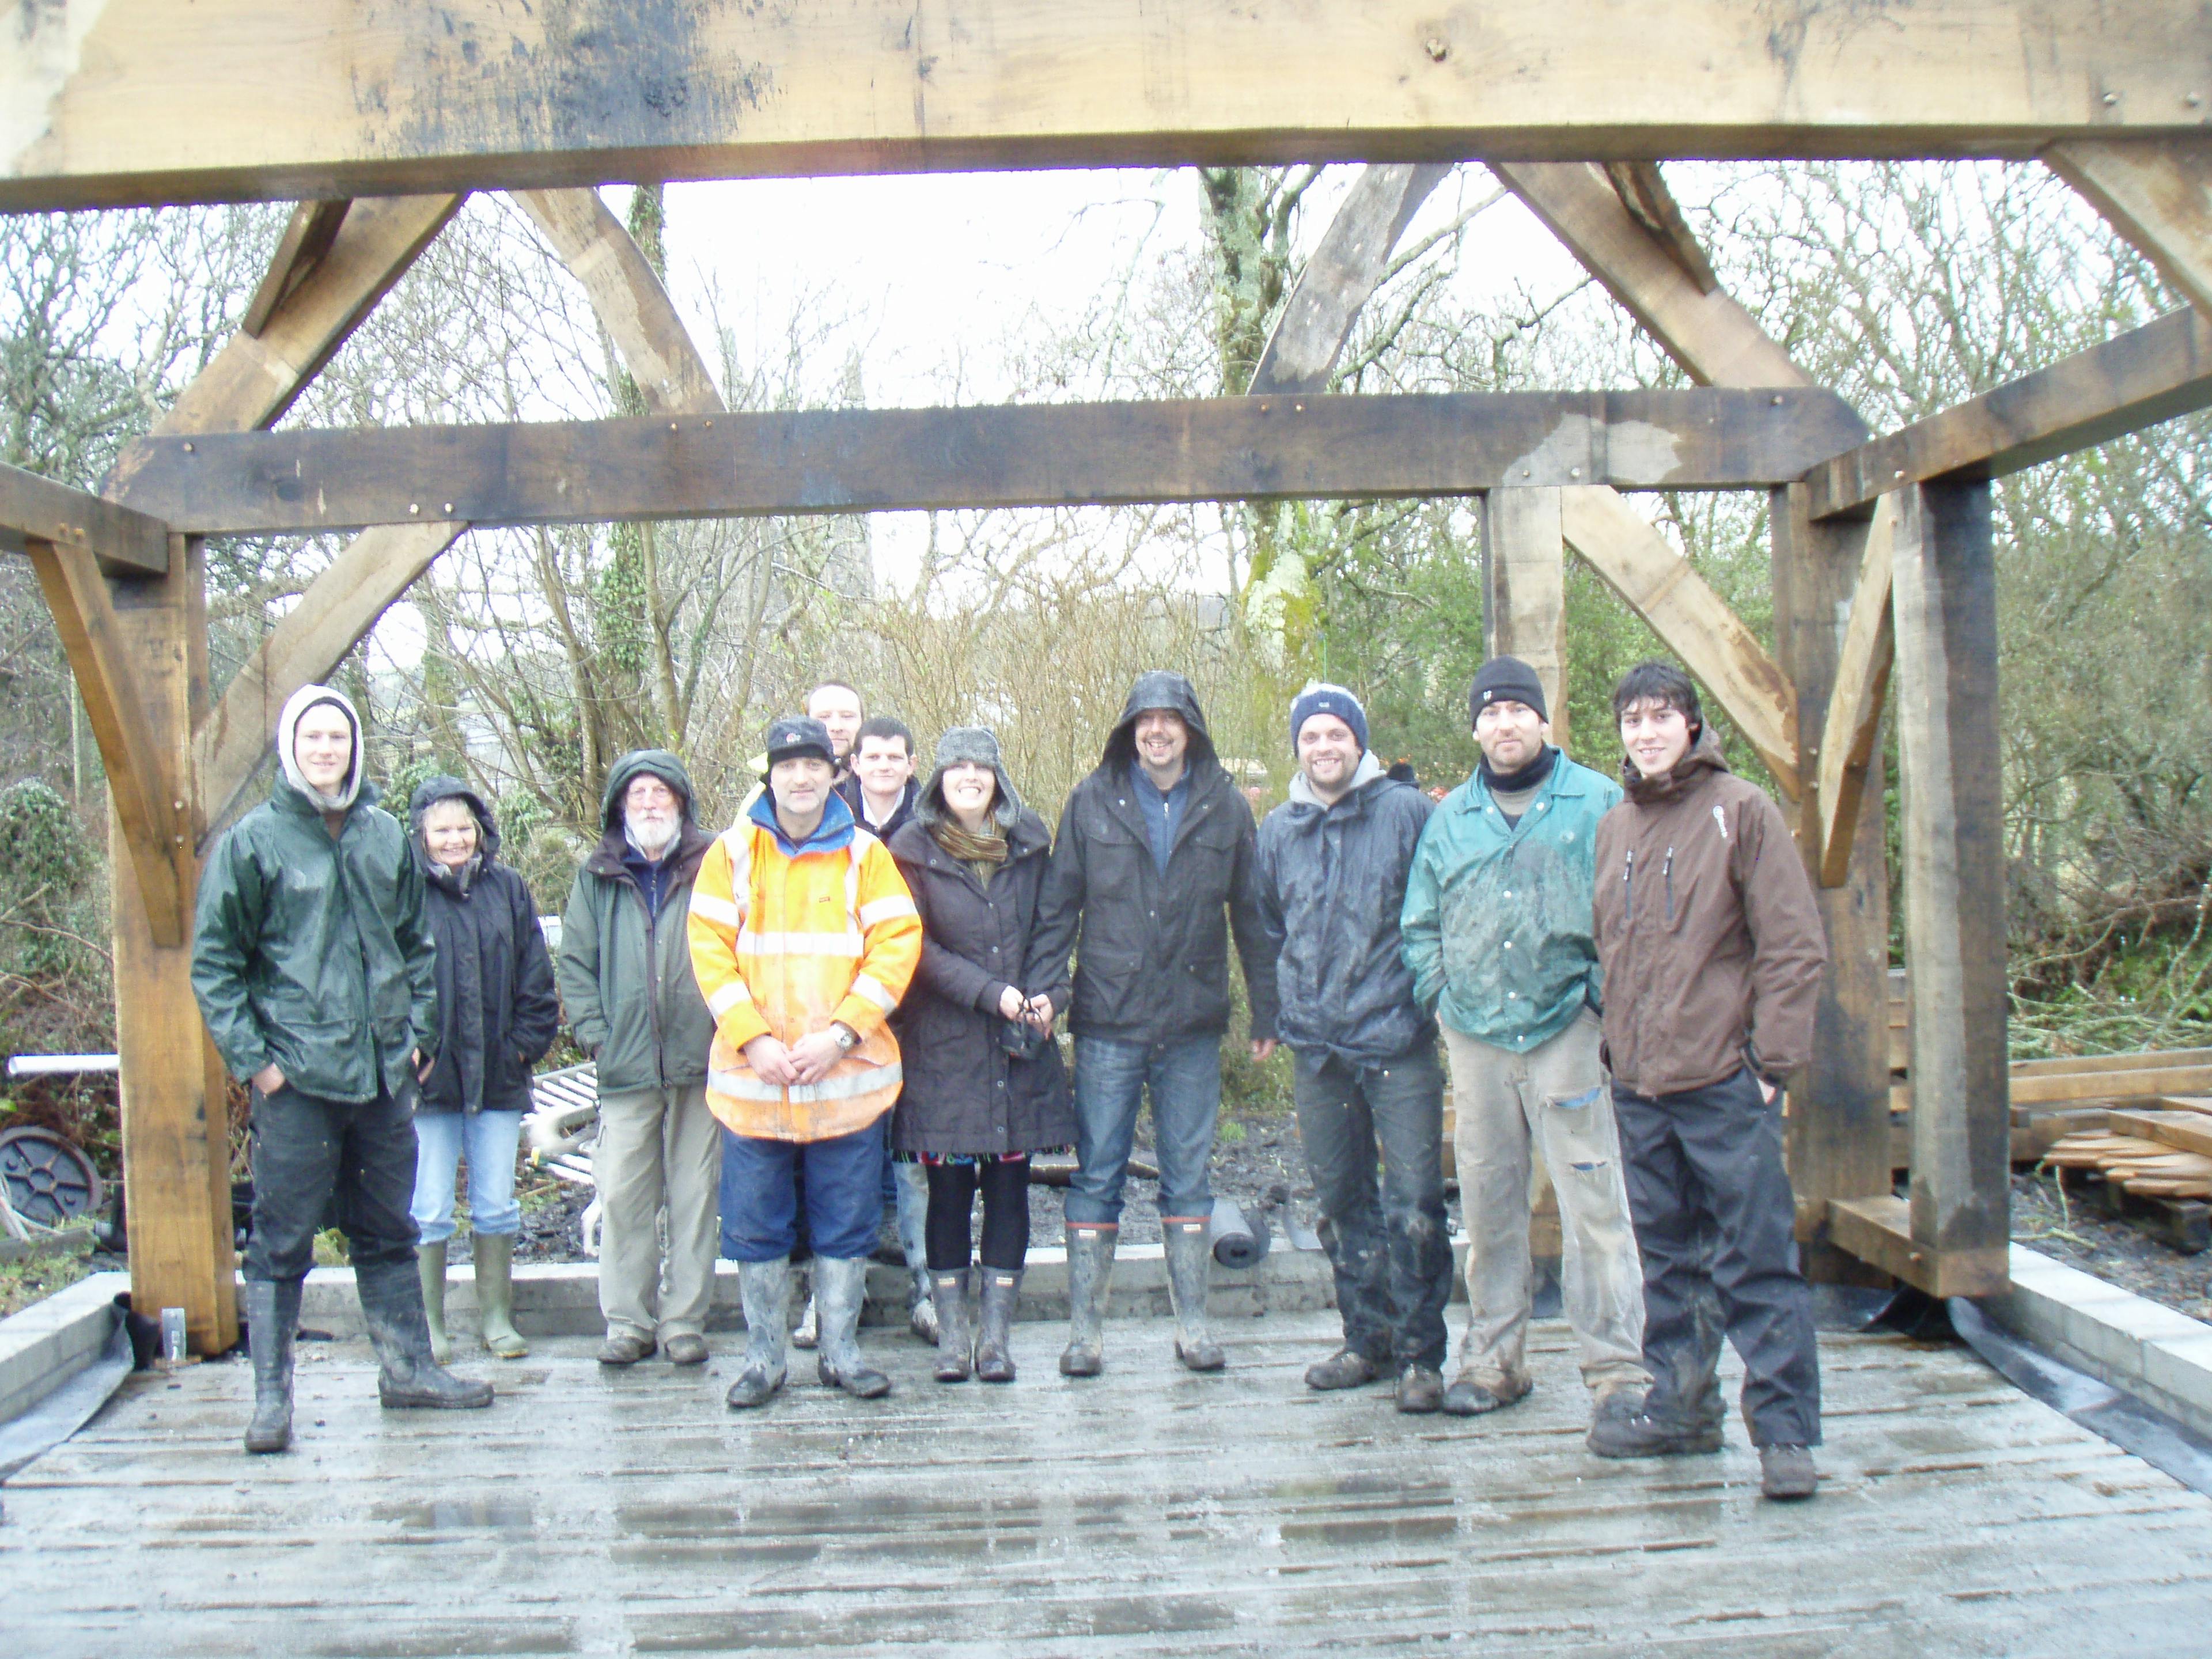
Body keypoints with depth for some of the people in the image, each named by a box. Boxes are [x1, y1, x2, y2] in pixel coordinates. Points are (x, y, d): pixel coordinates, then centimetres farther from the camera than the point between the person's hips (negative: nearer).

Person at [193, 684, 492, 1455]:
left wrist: (420, 1032, 9)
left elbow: (417, 945, 18)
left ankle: (408, 1367, 26)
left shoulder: (385, 836, 9)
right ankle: (271, 1396, 11)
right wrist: (251, 1058, -9)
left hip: (384, 1072, 4)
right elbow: (214, 963, -3)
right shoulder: (253, 841, -3)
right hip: (296, 1075, -4)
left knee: (388, 1232, 15)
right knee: (282, 1240, 1)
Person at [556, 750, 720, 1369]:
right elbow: (574, 964, 12)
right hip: (626, 1064, 1)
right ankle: (627, 1322, 10)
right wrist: (595, 1035, 1)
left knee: (695, 1193, 3)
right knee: (623, 1196, -1)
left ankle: (685, 1320, 12)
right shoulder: (597, 878, 13)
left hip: (700, 1062, -1)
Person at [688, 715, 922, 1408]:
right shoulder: (732, 852, 5)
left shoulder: (864, 853, 4)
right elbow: (710, 949, -1)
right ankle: (763, 1357, 21)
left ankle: (840, 1351, 21)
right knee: (755, 1226, 7)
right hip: (752, 1076, 0)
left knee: (846, 1222, 7)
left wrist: (839, 1033, -13)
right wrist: (752, 1039, -12)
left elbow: (897, 944, -2)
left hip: (848, 1076, 0)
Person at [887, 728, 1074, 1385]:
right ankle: (951, 1336, 12)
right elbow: (915, 945, -5)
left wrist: (1049, 990, -4)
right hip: (943, 1044, -2)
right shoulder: (915, 848, 0)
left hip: (1021, 1044, 2)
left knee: (1009, 1185, 4)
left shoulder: (1030, 840, 8)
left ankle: (997, 1337, 13)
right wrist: (989, 992, -13)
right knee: (949, 1187, 1)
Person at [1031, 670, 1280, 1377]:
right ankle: (1085, 1327, 12)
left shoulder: (1226, 807, 4)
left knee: (1188, 1176, 9)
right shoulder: (1092, 802, 3)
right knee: (1097, 1175, 4)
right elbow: (1058, 906, 5)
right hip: (1108, 1021, -1)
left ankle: (1192, 1321, 19)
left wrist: (1266, 1011, 6)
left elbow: (1252, 915, 9)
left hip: (1194, 1024, 1)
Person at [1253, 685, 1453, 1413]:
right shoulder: (1278, 830, 11)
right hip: (1317, 1046, 5)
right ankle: (1368, 1340, 25)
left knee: (1412, 1203, -5)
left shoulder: (1407, 812, -3)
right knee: (1341, 1201, 12)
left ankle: (1420, 1355, 8)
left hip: (1397, 1038, -4)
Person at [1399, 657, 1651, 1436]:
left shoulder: (1597, 803, 4)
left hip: (1567, 1028, -3)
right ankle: (1492, 1360, 20)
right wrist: (1441, 993, 8)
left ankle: (1617, 1366, 2)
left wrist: (1603, 993, -5)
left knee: (1593, 1204, -6)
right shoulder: (1449, 819, 15)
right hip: (1476, 1036, 4)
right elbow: (1421, 923, 21)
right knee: (1487, 1207, 9)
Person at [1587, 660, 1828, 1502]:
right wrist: (1618, 1046, 11)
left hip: (1725, 1080, -5)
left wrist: (1772, 1059, -11)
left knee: (1756, 1259, -2)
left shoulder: (1742, 810, -3)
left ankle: (1785, 1430, 6)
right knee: (1668, 1256, 14)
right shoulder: (1613, 827, 13)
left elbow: (1794, 945, -6)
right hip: (1640, 1084, 6)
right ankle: (1682, 1408, 25)